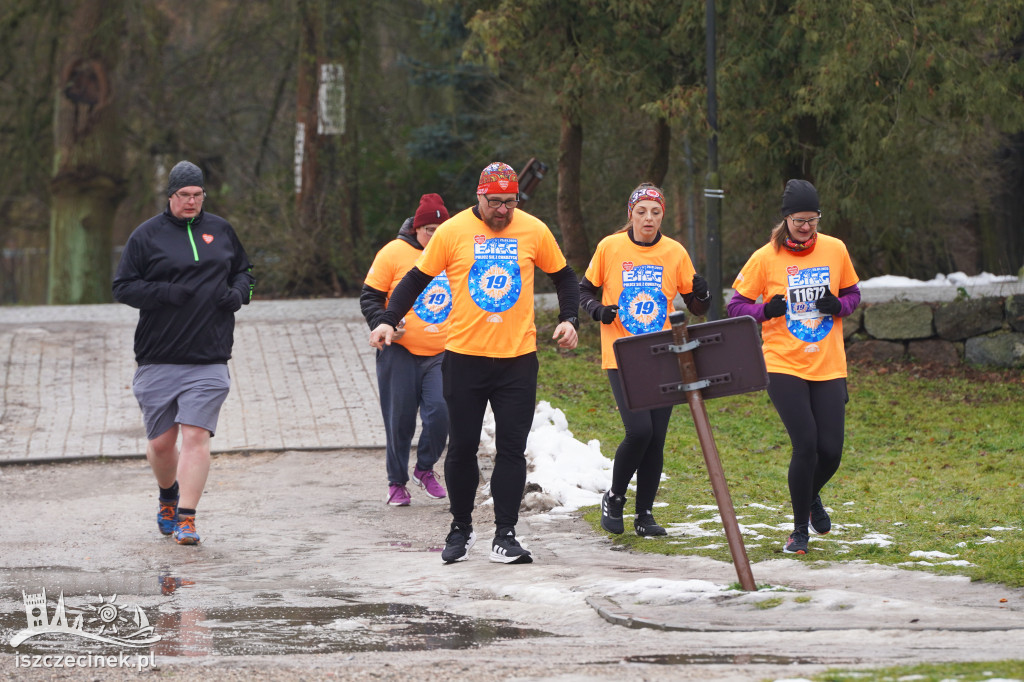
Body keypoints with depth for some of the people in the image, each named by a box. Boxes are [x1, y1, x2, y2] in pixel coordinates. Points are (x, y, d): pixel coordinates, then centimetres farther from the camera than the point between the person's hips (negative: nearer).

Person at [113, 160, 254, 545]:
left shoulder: (220, 231, 12)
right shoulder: (147, 235, 2)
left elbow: (243, 271, 24)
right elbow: (122, 287, 0)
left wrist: (239, 293, 2)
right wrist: (165, 293, -15)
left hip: (209, 360, 1)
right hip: (157, 361, -1)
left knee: (195, 436, -12)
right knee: (161, 442, 7)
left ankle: (186, 518, -11)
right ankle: (168, 498, 36)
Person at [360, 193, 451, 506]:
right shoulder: (394, 253, -3)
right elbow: (370, 296, 0)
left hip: (442, 353, 2)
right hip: (400, 352, -2)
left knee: (439, 411, -14)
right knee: (400, 420, 2)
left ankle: (425, 468, 11)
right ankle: (396, 483, 19)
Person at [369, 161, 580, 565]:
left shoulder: (534, 232, 2)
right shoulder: (452, 231, -3)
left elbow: (564, 277, 16)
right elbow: (417, 279, 5)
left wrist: (569, 319, 2)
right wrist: (389, 321, -4)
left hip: (518, 358, 1)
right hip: (464, 356, -1)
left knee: (512, 448, -1)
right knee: (462, 446, 6)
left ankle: (505, 537, 4)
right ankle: (461, 529, 22)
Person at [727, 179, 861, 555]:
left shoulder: (835, 250, 3)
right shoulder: (766, 257, -4)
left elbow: (852, 293, 15)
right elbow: (736, 305, 1)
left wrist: (838, 306, -8)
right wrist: (765, 311, -20)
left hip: (829, 367, 3)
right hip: (784, 366, -3)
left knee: (830, 451, -2)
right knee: (806, 446, -13)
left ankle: (812, 496, 34)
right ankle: (800, 529, 6)